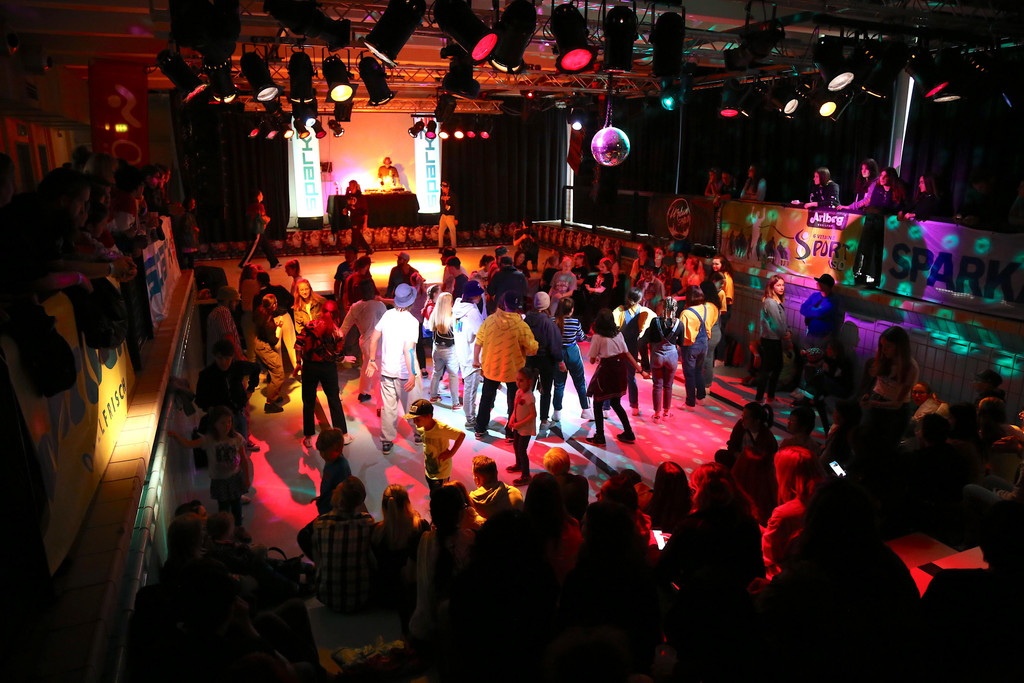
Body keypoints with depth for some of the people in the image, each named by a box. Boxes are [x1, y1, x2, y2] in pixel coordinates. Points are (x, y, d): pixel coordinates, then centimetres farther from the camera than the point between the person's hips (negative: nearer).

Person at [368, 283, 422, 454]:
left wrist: (372, 360, 15)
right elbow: (408, 350, -26)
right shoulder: (412, 322, -18)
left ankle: (386, 442, 18)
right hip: (404, 373, -4)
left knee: (388, 407, 11)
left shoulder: (387, 315, -3)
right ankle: (419, 433, 33)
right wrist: (412, 375, -25)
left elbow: (373, 340, 3)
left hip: (386, 370, 4)